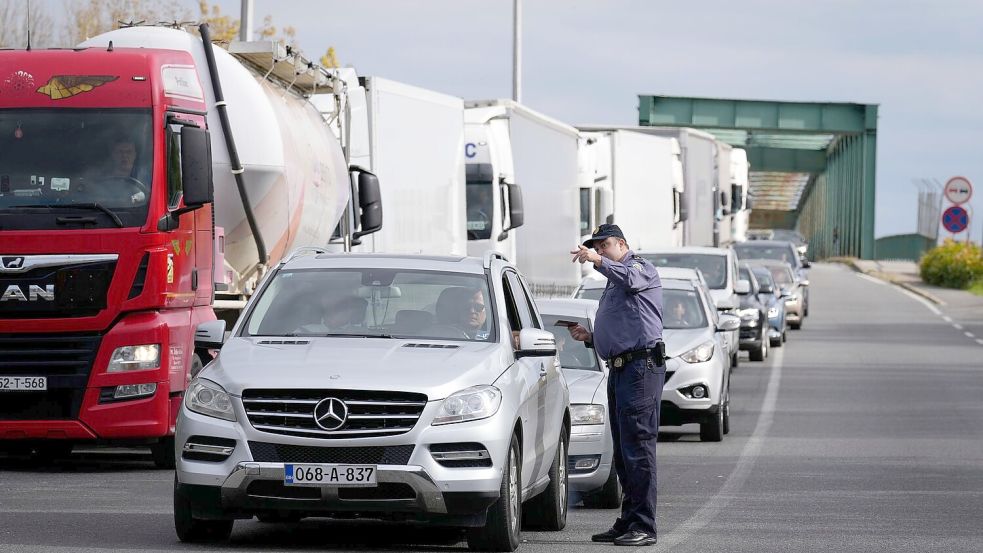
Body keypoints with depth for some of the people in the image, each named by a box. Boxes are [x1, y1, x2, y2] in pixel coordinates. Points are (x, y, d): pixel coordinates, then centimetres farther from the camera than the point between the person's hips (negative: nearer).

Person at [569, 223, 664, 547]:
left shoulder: (641, 267, -1)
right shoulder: (613, 285, 29)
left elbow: (630, 277, -27)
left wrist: (598, 261, -42)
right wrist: (589, 337, 17)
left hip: (641, 367, -11)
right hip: (619, 371, 11)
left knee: (638, 448, -13)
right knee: (622, 452, 12)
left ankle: (643, 526, -15)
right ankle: (628, 523, 18)